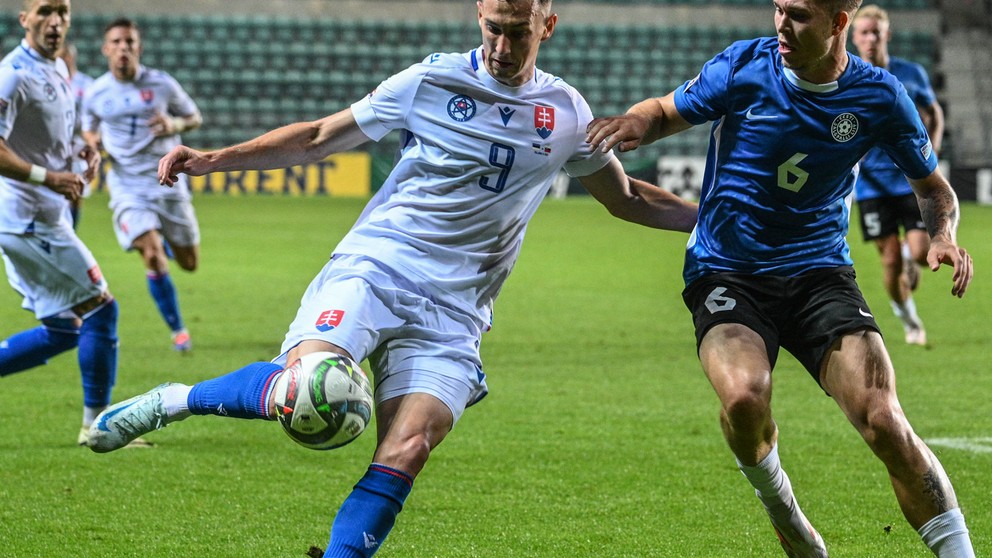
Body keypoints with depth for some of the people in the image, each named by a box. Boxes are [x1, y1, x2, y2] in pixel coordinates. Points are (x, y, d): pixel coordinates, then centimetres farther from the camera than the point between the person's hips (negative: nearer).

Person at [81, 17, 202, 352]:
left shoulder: (161, 84, -4)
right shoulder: (95, 93, 0)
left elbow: (194, 117, 8)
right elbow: (89, 129, 18)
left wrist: (175, 124, -15)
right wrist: (92, 141, -6)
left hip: (167, 182, 1)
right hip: (127, 185, -1)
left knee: (189, 263, 6)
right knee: (152, 257, -18)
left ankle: (165, 240, 43)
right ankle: (178, 330, -3)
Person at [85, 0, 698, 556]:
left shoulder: (566, 114, 11)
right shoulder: (430, 81, 3)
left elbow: (628, 199, 27)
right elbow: (319, 138, 10)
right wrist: (212, 159, 3)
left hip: (452, 313, 3)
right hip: (371, 266, -2)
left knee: (407, 450, -19)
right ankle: (175, 401, -5)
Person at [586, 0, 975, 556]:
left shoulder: (879, 97, -3)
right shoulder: (745, 66, -8)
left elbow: (934, 187, 11)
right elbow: (666, 112, 6)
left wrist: (943, 234, -11)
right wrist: (633, 123, -18)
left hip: (819, 274, 1)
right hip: (725, 272, -1)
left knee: (883, 419, -19)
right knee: (743, 396, -30)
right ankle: (779, 507, 1)